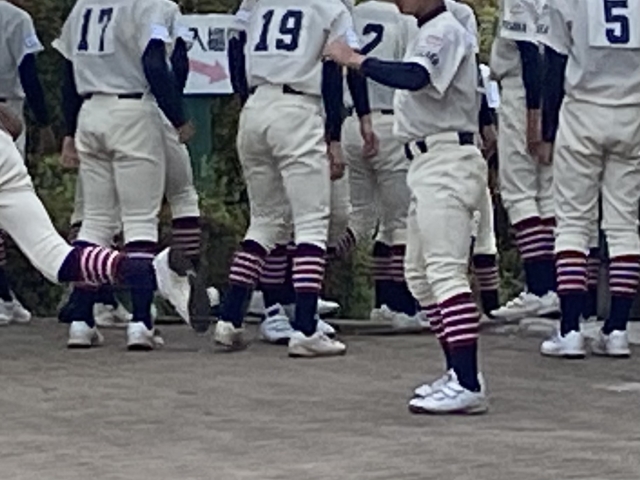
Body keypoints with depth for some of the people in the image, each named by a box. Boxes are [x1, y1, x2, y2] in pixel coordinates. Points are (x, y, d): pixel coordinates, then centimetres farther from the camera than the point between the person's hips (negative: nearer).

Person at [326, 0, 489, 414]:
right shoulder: (431, 33, 20)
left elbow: (413, 78, -30)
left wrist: (354, 60, -25)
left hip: (447, 161, -11)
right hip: (429, 163, 11)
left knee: (445, 270, -18)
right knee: (420, 274, 15)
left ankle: (468, 385, -24)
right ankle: (460, 374, 19)